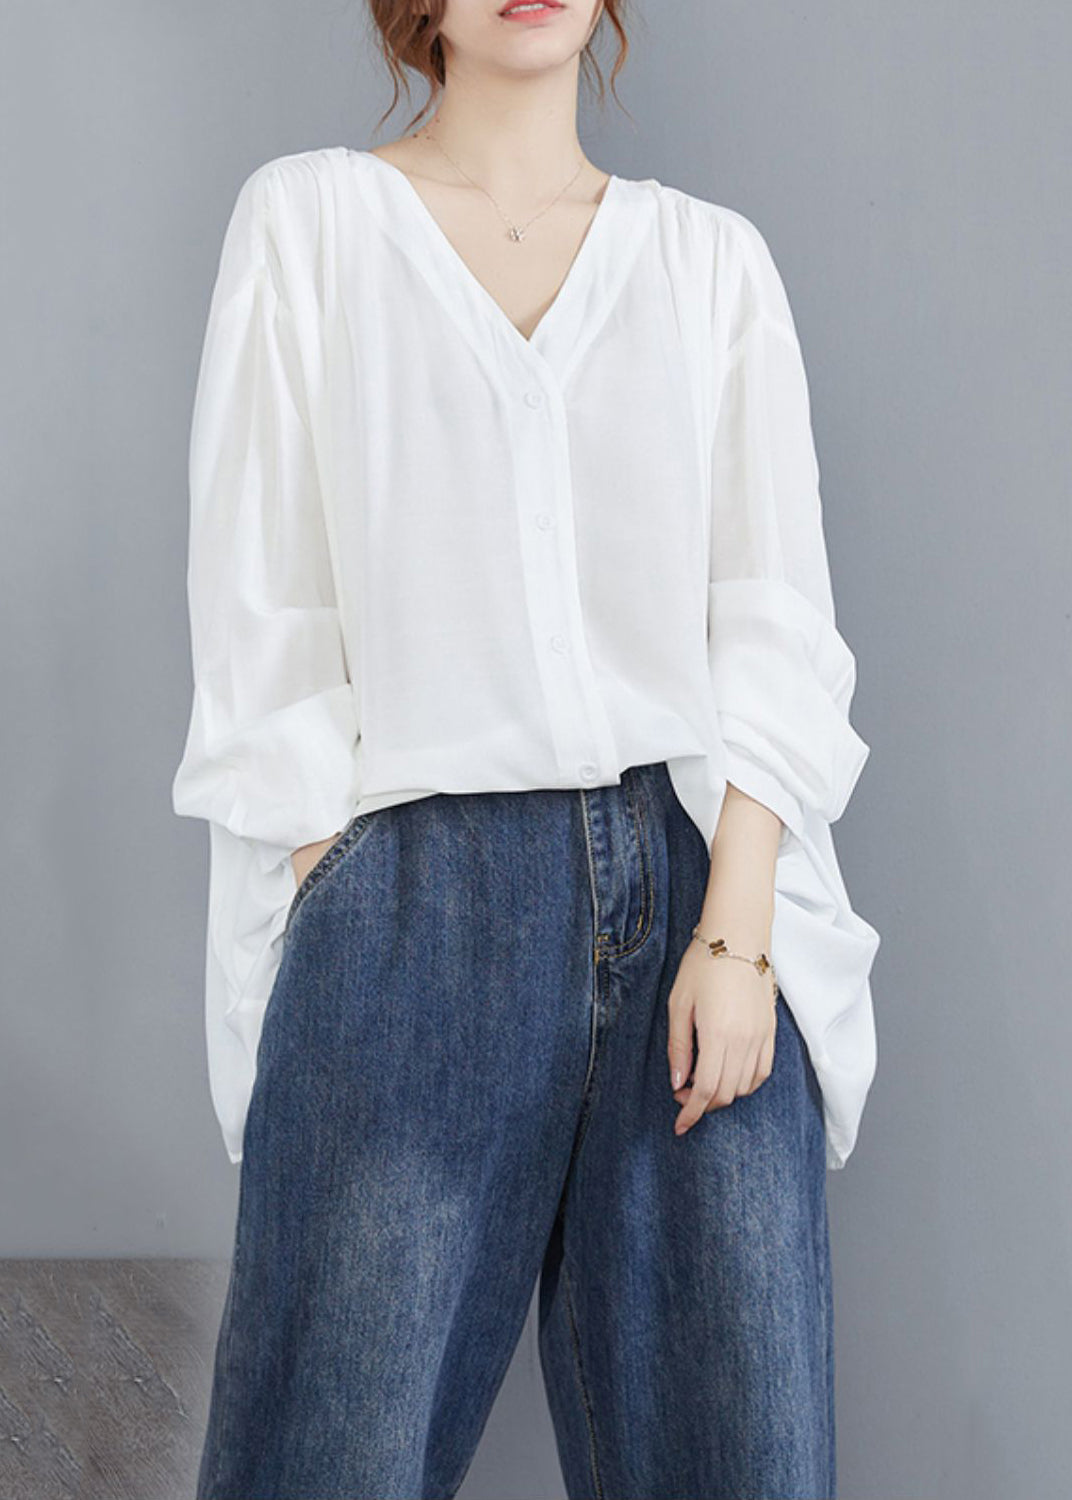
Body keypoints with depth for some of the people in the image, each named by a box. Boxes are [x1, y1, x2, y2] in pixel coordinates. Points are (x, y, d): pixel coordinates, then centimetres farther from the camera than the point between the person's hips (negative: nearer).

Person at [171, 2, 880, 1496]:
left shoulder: (715, 256, 12)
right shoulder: (308, 218, 8)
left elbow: (776, 622, 5)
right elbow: (259, 607, 4)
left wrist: (737, 928, -6)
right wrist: (336, 893, -4)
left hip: (697, 864, 2)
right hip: (415, 884, -1)